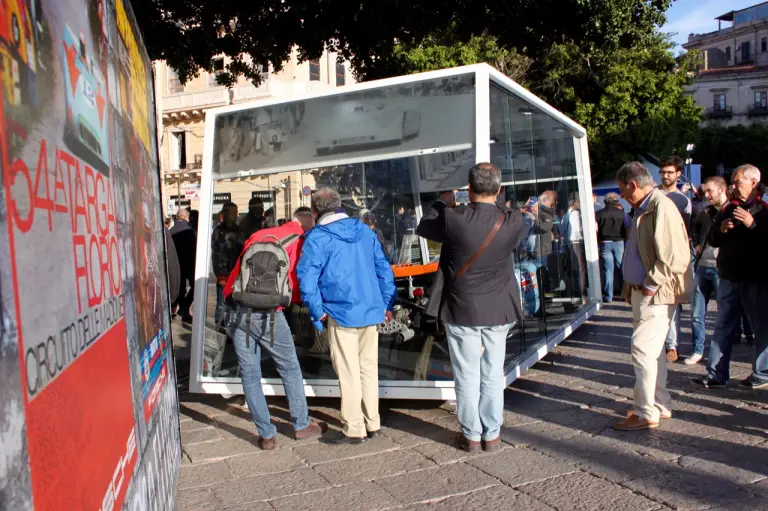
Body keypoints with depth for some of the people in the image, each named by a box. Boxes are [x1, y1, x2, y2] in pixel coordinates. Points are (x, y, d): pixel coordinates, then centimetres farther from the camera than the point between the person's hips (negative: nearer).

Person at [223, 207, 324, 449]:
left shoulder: (258, 235, 15)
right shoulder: (301, 243, 1)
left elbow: (237, 272, 17)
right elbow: (300, 287, 1)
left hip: (236, 312, 4)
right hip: (268, 314, -4)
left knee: (250, 374, 11)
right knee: (290, 368, 15)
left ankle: (266, 435, 17)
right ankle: (301, 425, 25)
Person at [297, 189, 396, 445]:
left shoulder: (317, 237, -7)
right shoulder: (365, 231, 10)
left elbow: (306, 277, -15)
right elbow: (384, 269, 10)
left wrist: (318, 311, -6)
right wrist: (386, 304, 14)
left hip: (341, 314, -6)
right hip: (371, 311, 6)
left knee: (349, 373, 3)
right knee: (369, 368, 16)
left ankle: (354, 430, 12)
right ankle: (372, 423, 25)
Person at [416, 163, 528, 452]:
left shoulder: (453, 219, -16)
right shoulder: (512, 222, -10)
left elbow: (423, 227, 3)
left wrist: (442, 203, 19)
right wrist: (496, 203, 22)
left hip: (461, 310, -2)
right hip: (498, 311, 2)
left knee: (467, 376, 8)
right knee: (493, 376, 12)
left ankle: (471, 435, 18)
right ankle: (492, 435, 22)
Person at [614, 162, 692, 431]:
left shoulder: (661, 207, -18)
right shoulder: (643, 209, 14)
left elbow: (674, 257, -24)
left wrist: (651, 285, -19)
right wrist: (631, 285, 13)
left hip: (656, 292, -10)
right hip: (642, 290, 10)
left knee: (643, 349, -8)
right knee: (652, 350, 16)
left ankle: (646, 413, 1)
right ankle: (660, 405, 28)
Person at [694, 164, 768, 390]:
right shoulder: (728, 210, 13)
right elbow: (711, 240, 14)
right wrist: (721, 229, -5)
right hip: (729, 278, 6)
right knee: (722, 327, 7)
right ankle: (716, 374, 11)